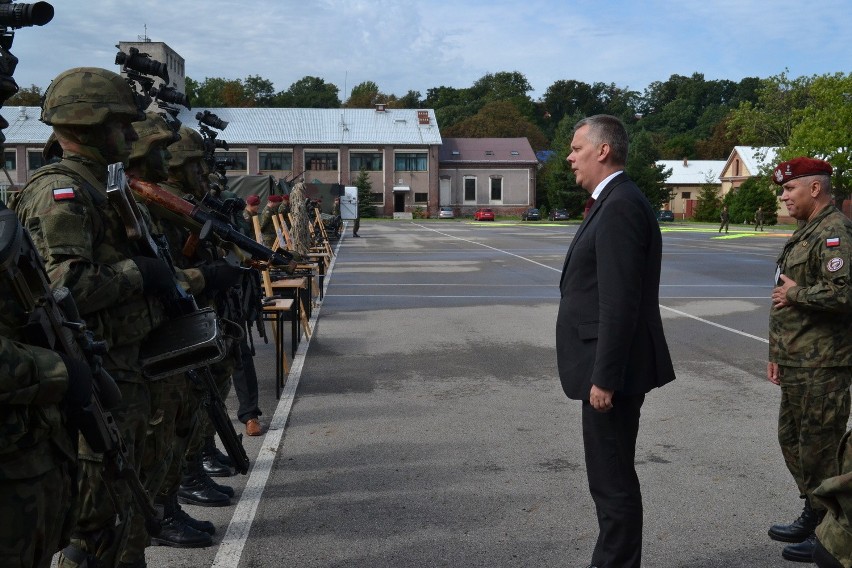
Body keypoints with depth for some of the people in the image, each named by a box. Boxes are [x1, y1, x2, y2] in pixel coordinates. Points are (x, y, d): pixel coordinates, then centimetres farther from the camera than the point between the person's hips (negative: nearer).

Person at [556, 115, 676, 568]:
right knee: (610, 477, 20)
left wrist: (604, 378, -22)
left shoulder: (620, 206, -18)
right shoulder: (615, 203, 15)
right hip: (609, 366, 11)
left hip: (612, 369, -11)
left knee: (613, 480, 2)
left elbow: (620, 303, -23)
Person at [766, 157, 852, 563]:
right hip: (797, 363, 10)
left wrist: (795, 293, -15)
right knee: (792, 439, 19)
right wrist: (776, 354, 20)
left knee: (819, 448, 0)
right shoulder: (805, 232, 17)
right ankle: (812, 517, 33)